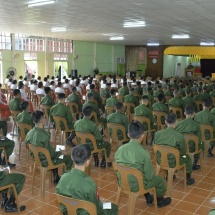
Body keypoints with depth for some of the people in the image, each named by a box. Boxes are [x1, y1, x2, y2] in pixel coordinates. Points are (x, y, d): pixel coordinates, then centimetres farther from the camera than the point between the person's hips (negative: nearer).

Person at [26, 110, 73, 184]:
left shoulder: (29, 133, -8)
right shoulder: (44, 136, -32)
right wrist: (60, 152, -5)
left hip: (36, 159, 8)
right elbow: (51, 154, -27)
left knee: (56, 154, 35)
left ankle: (56, 177, 40)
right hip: (45, 161, -8)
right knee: (69, 158, 5)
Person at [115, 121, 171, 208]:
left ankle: (148, 198, 50)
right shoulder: (143, 152, -25)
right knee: (159, 180, 22)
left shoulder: (120, 149, -12)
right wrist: (150, 177, 7)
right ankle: (160, 201, 48)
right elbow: (149, 175, -17)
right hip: (137, 185, -5)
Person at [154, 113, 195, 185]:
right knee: (187, 158, 27)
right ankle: (188, 179, 42)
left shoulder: (157, 134, -15)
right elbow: (183, 152, -10)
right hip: (173, 163, -3)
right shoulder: (180, 136, -25)